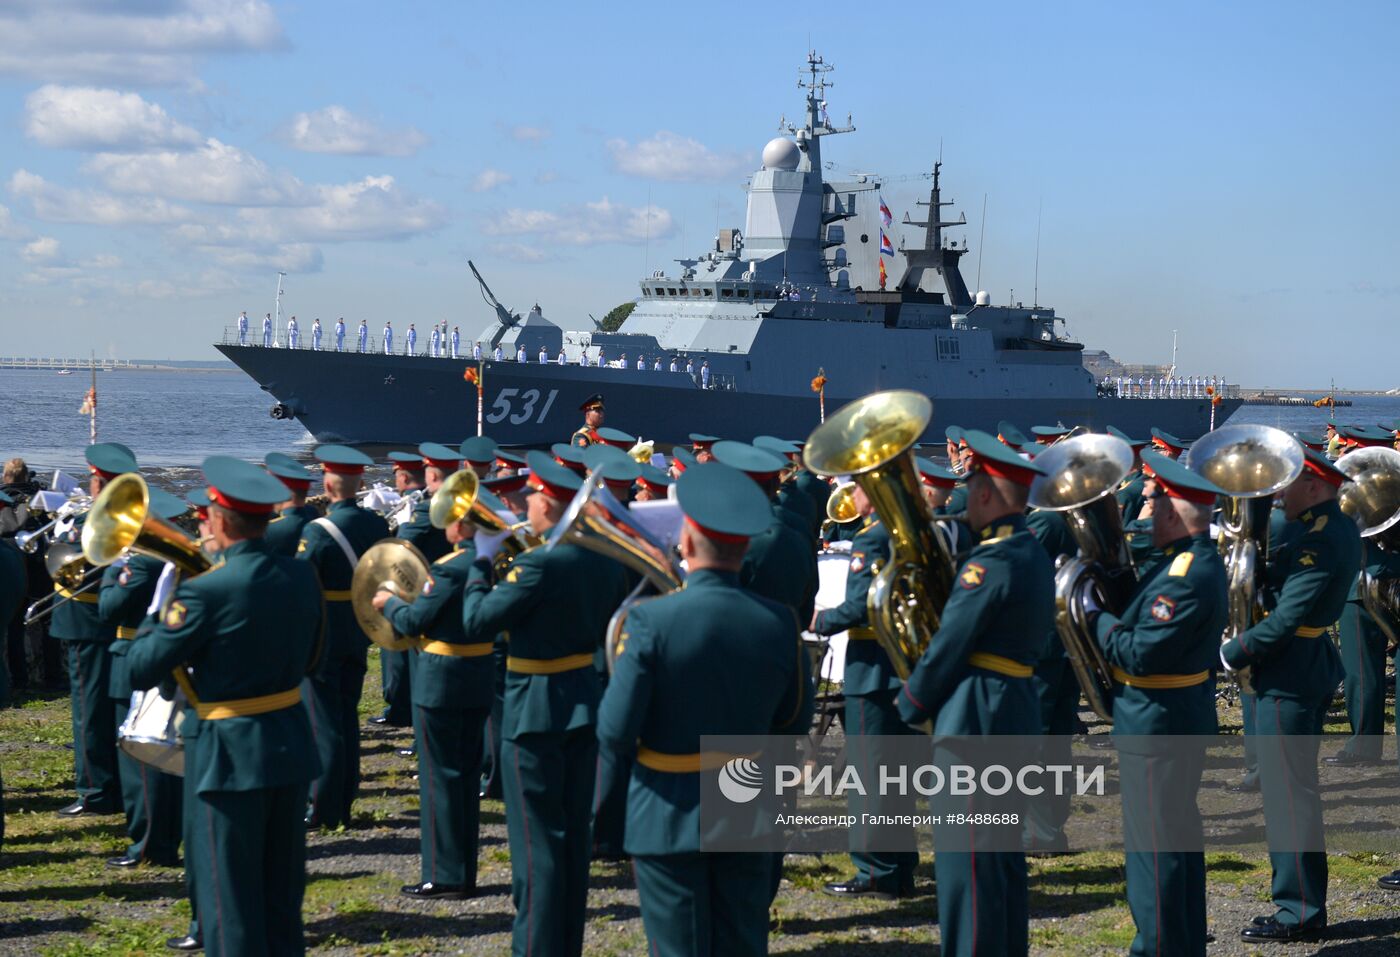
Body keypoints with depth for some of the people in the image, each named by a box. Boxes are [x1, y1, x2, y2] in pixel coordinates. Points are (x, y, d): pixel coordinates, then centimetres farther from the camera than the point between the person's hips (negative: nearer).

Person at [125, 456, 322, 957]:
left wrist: (161, 616, 2)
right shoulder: (302, 576, 0)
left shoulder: (206, 591, -20)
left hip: (232, 752, -6)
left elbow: (141, 671, -13)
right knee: (283, 888, 17)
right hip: (291, 743, 7)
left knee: (230, 895, 4)